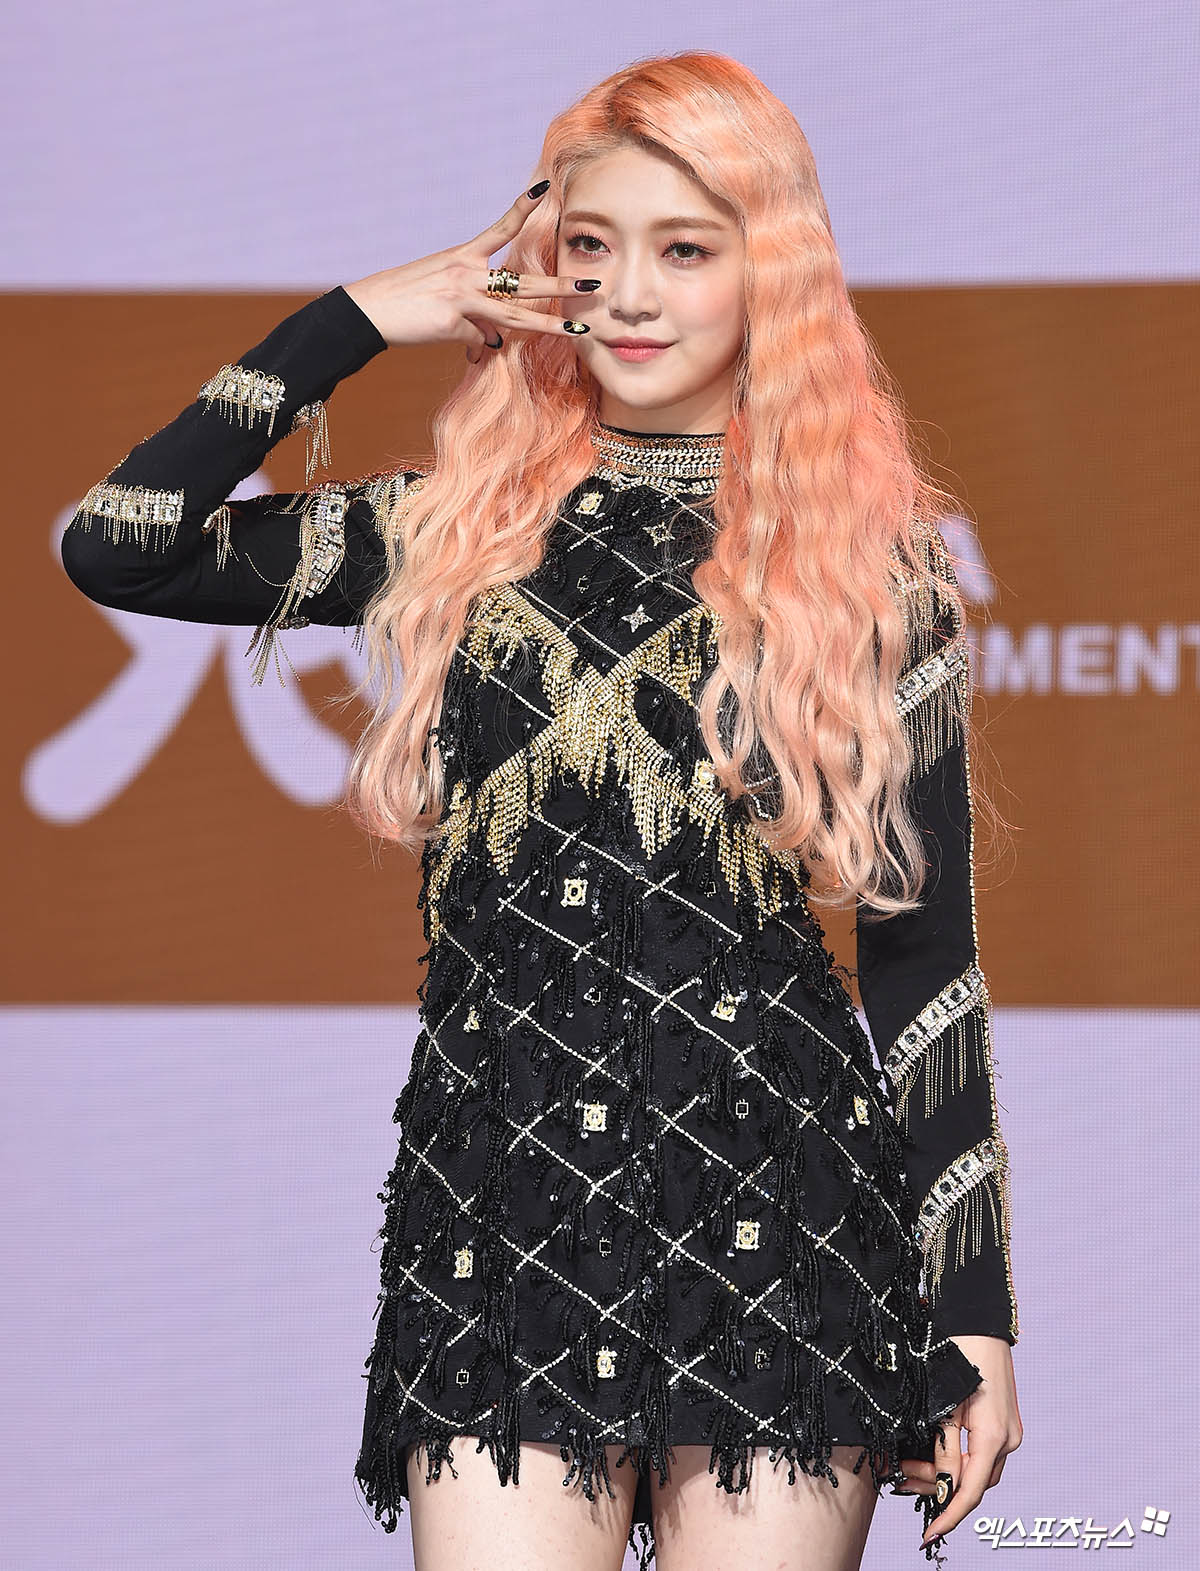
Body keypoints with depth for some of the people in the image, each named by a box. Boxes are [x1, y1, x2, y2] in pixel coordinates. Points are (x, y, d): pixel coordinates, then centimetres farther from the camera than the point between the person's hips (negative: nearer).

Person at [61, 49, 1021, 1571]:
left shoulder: (870, 556, 6)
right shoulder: (463, 527, 11)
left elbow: (925, 946, 6)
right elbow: (116, 545, 2)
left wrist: (973, 1311, 3)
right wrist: (355, 321, 5)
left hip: (778, 1214, -1)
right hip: (504, 1205, 1)